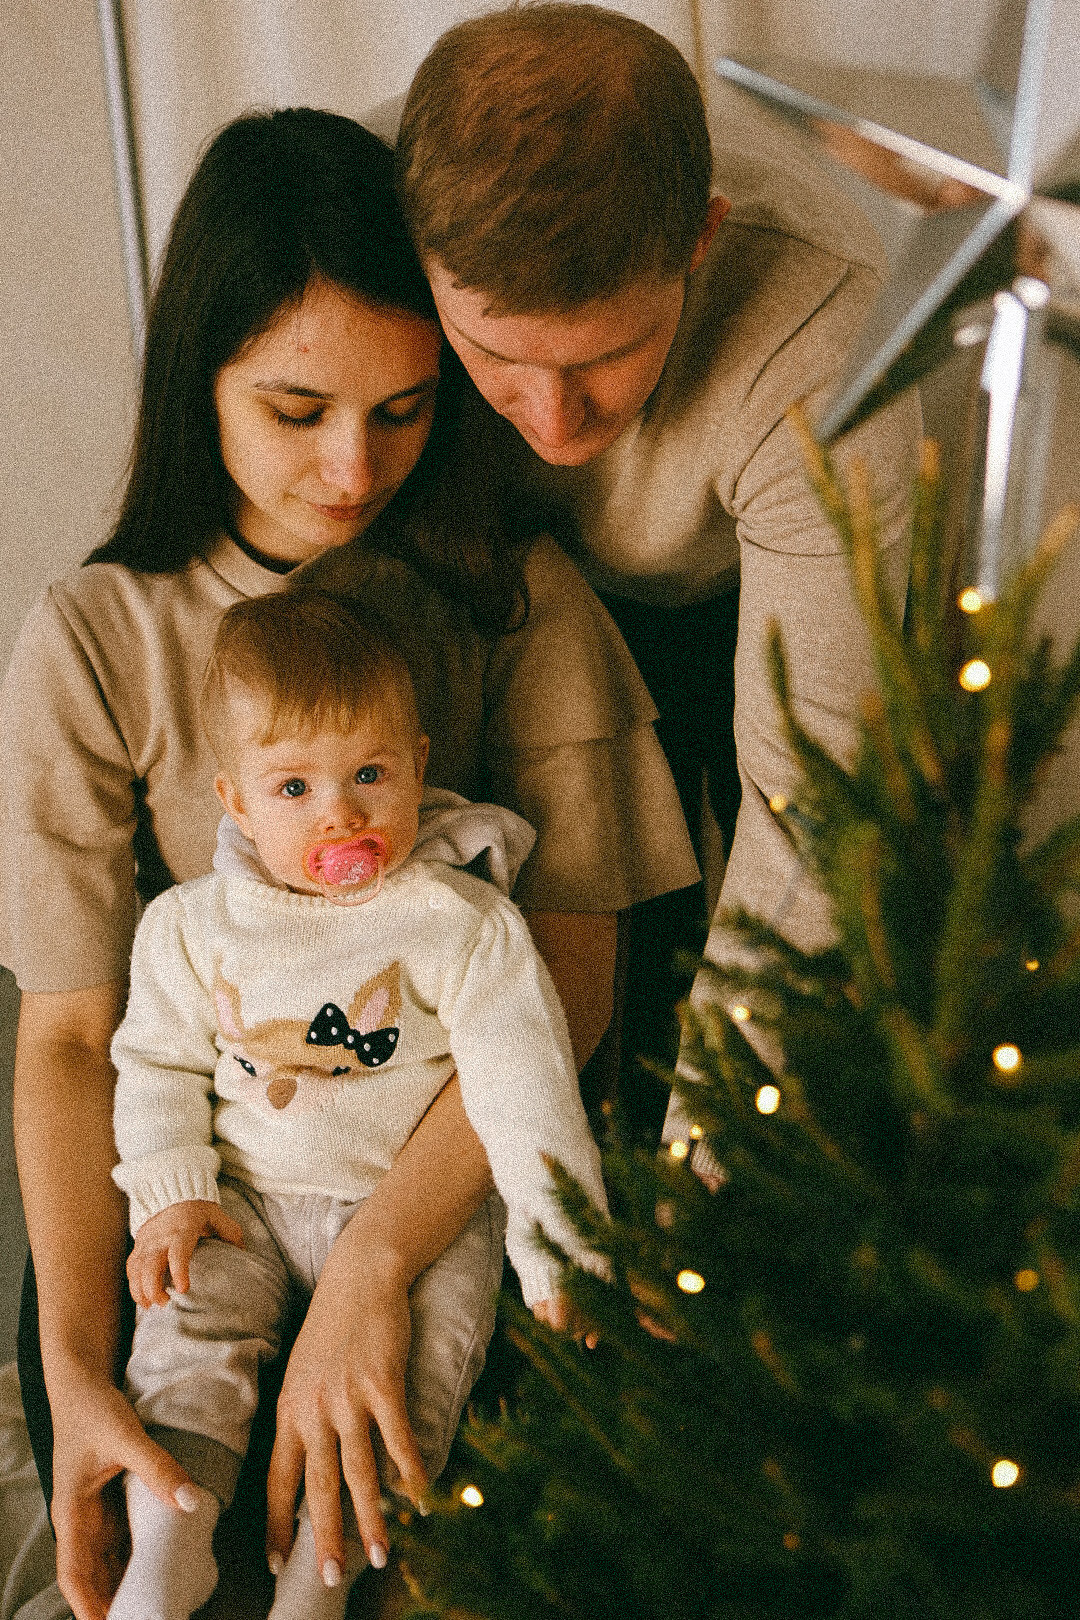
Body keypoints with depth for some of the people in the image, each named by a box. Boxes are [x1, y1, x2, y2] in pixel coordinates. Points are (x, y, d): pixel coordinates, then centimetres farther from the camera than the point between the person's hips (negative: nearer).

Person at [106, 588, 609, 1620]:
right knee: (188, 1320, -15)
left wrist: (557, 1247, -21)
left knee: (425, 1339, -21)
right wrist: (171, 1193, -5)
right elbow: (158, 1063, 9)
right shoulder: (192, 925, 1)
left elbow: (521, 1086, -14)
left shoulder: (463, 924, -10)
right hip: (245, 1199, 3)